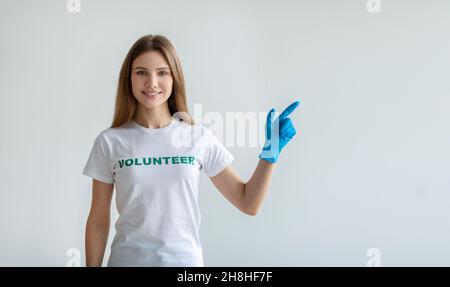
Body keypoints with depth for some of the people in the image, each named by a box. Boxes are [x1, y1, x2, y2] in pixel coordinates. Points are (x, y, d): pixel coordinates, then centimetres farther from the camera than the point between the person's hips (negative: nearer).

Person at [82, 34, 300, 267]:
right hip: (127, 260, 0)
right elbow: (98, 220, 0)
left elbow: (248, 203, -2)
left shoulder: (199, 138, -5)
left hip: (185, 259, 1)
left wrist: (271, 151, -12)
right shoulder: (110, 142, -6)